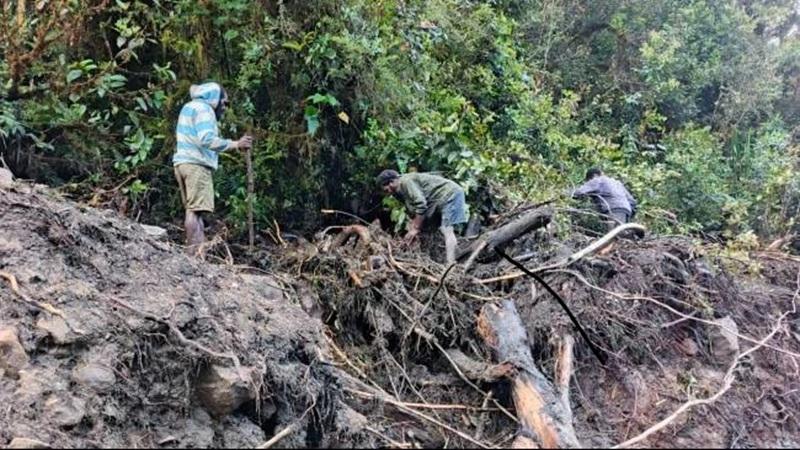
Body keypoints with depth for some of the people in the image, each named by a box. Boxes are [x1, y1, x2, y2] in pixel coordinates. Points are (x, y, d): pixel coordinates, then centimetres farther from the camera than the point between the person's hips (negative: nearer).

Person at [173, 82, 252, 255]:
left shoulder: (189, 107, 25)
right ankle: (195, 252, -19)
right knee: (196, 209, -14)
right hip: (197, 164, -10)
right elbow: (207, 140, -18)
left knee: (193, 209, 5)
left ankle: (196, 251, 1)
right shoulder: (203, 109, -6)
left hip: (183, 162, 10)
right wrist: (236, 144, -16)